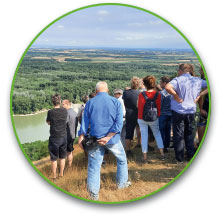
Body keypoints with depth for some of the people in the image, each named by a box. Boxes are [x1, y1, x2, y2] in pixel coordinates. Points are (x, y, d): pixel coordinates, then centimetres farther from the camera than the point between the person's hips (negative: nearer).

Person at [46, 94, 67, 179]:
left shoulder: (50, 112, -15)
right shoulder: (65, 111, -6)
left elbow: (48, 123, 1)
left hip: (54, 138, -3)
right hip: (63, 137, 3)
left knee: (54, 158, 9)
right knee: (62, 157, 17)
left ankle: (54, 176, 18)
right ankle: (61, 173, 28)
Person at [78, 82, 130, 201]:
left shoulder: (90, 103, 0)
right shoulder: (116, 102, -1)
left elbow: (85, 122, 0)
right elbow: (119, 123, -11)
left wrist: (81, 137, 3)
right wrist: (108, 137, -14)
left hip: (95, 139, 0)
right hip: (113, 139, 0)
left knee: (94, 166, 6)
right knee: (122, 159, 24)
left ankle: (94, 194, 9)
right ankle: (122, 183, 36)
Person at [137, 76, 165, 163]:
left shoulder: (141, 94, -13)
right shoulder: (157, 94, -10)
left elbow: (138, 106, -1)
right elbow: (159, 107, -3)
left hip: (142, 119, -1)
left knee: (144, 136, 6)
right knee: (157, 134, 21)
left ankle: (145, 158, 7)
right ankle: (162, 153, 16)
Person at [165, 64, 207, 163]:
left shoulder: (178, 80, -11)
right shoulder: (198, 80, 3)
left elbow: (167, 87, -28)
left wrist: (177, 97, -17)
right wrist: (199, 95, 6)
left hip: (178, 111, -4)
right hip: (191, 111, 4)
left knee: (178, 135, 6)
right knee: (189, 134, 20)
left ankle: (179, 158, 11)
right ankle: (191, 155, 24)